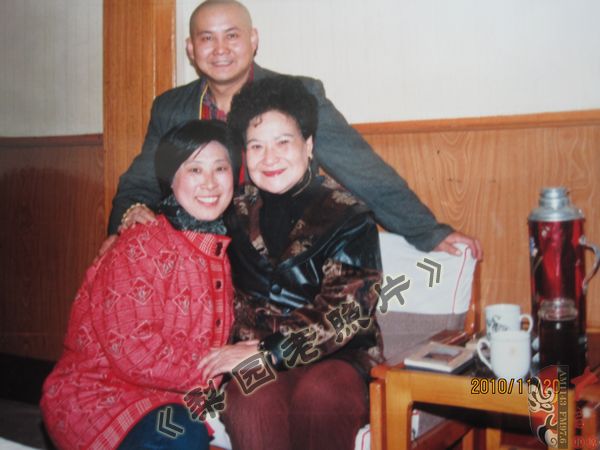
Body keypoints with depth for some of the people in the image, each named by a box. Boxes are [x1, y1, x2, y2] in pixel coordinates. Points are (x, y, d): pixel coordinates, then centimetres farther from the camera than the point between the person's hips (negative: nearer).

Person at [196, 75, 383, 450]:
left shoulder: (348, 217, -1)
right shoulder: (239, 212, 11)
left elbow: (341, 315, -10)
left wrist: (264, 351, -17)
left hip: (336, 356, -2)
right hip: (251, 357, 2)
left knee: (317, 395, -38)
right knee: (253, 404, -35)